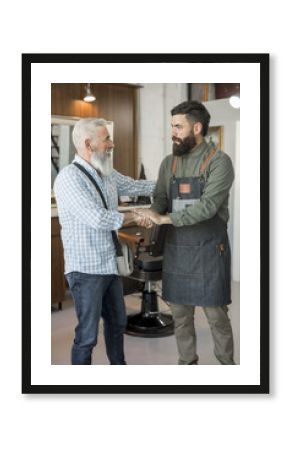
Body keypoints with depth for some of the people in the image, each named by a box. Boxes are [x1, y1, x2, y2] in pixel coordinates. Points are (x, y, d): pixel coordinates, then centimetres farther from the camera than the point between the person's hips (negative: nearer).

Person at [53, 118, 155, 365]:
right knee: (87, 335, 2)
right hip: (86, 269, -8)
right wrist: (134, 217, -14)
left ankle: (118, 365, 44)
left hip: (110, 265, 9)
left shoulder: (107, 173, 6)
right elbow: (98, 219, -28)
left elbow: (135, 186, 21)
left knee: (118, 321, 23)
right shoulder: (69, 178, -20)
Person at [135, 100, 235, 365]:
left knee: (216, 315, 5)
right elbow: (160, 200, 8)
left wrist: (164, 219, -25)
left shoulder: (219, 161, -10)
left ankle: (226, 362, 26)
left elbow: (208, 206, -20)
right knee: (180, 313, 13)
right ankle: (187, 361, 30)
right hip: (176, 249, 5)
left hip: (208, 250, -5)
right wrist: (151, 215, -16)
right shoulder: (169, 163, 8)